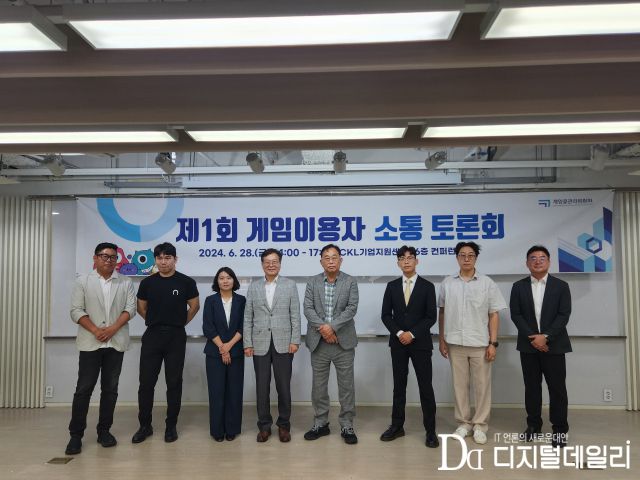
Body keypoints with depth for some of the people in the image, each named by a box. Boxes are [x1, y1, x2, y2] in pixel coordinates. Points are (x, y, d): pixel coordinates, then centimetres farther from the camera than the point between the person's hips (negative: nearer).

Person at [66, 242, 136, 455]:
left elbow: (130, 309, 0)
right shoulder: (83, 281, 4)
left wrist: (112, 329, -13)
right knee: (84, 388, 1)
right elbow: (76, 311, -2)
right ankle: (76, 434, 10)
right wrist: (96, 330, -13)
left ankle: (104, 431, 18)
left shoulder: (126, 283, 6)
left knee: (110, 389, 7)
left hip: (116, 343, 2)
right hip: (90, 343, -1)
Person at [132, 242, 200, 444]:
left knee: (174, 383, 5)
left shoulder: (186, 282, -3)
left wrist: (179, 323, 8)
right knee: (146, 382, 4)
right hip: (152, 336, 2)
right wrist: (156, 322, 10)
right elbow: (141, 308, 15)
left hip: (176, 338, -2)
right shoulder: (147, 282, 4)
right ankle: (145, 425, 18)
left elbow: (194, 306, 6)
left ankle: (171, 426, 17)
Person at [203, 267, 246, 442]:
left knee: (234, 391, 4)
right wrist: (222, 347, -11)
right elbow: (208, 328, -4)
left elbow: (243, 326, -2)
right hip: (215, 353, 0)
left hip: (236, 352, 1)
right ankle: (217, 430, 13)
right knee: (216, 391, 2)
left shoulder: (241, 300, 4)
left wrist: (229, 345, -12)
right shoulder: (210, 301, 3)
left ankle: (232, 429, 15)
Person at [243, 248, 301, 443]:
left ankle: (284, 425, 21)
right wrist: (247, 343, 0)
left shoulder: (290, 285, 3)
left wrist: (295, 340, -5)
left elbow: (295, 315, 1)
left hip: (283, 344, -1)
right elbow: (248, 317, 5)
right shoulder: (254, 286, 6)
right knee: (262, 387, 7)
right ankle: (264, 426, 21)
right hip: (260, 344, 1)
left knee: (283, 386, 5)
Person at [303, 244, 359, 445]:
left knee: (346, 385, 4)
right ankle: (320, 424, 23)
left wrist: (332, 326, -19)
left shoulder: (350, 282, 1)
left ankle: (347, 426, 16)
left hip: (343, 342, -1)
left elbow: (352, 308, -9)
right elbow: (308, 309, -3)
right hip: (318, 342, 2)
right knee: (318, 385, 10)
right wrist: (322, 328, -17)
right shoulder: (312, 282, 5)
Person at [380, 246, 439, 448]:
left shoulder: (427, 286, 0)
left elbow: (431, 317, -5)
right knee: (399, 385, 9)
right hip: (398, 343, 2)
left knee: (425, 386, 0)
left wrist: (412, 334, -14)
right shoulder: (392, 286, 6)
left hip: (420, 343, -2)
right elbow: (386, 315, 3)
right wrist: (399, 333, -11)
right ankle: (397, 426, 19)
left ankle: (430, 430, 9)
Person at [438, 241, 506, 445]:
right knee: (459, 385, 10)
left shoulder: (487, 283, -1)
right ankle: (463, 422, 23)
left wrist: (493, 343, -6)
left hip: (480, 344, -1)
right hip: (455, 343, 2)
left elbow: (494, 315, -1)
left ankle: (480, 425, 18)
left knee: (482, 385, 5)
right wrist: (442, 339, 6)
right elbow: (442, 313, 8)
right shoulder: (447, 283, 3)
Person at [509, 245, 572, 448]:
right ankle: (533, 424, 20)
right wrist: (532, 338, -12)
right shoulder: (518, 286, 5)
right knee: (532, 387, 8)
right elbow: (516, 315, -1)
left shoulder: (561, 286, 3)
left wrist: (546, 337, -15)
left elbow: (564, 315, -5)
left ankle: (560, 429, 12)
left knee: (557, 388, 1)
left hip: (554, 345, -1)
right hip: (528, 345, 1)